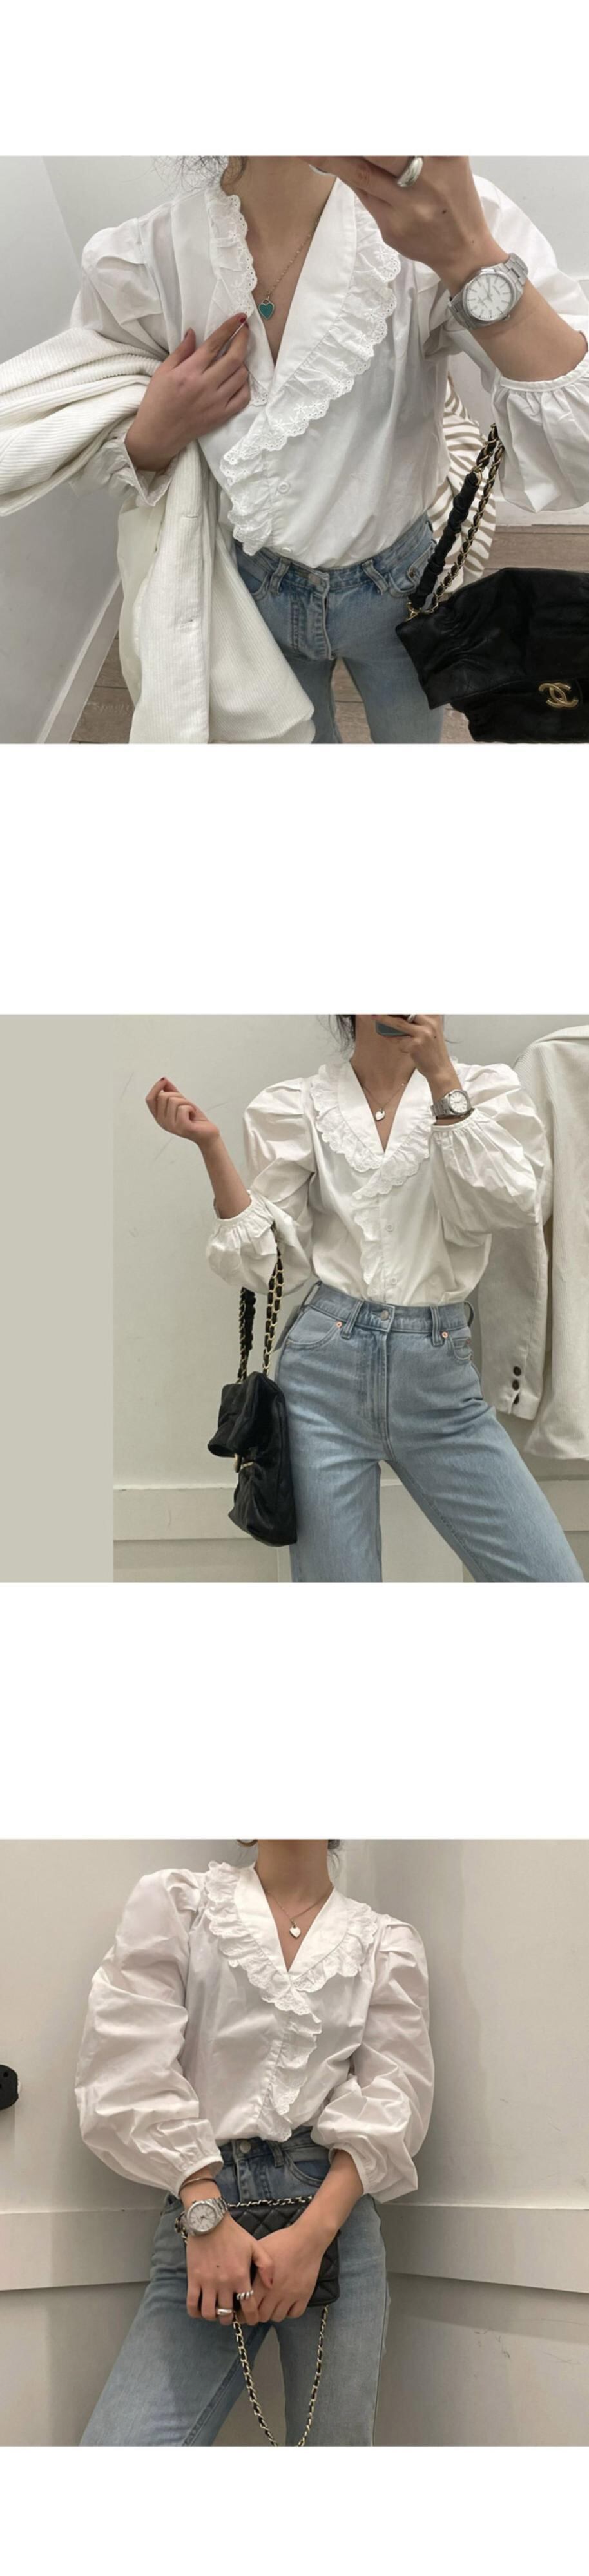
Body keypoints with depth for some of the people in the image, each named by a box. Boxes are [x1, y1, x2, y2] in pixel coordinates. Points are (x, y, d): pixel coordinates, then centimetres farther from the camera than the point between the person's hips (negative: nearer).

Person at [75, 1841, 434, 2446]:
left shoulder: (388, 1945, 10)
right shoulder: (173, 1902, 7)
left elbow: (390, 2105, 2)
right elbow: (130, 2072, -2)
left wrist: (313, 2232, -14)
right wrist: (208, 2216, -14)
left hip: (337, 2215, 1)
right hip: (200, 2202, -1)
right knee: (123, 2443, -17)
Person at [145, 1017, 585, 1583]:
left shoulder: (484, 1089, 6)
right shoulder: (295, 1109, 5)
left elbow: (512, 1203, -11)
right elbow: (257, 1261, 0)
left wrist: (441, 1078, -14)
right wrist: (210, 1143, -10)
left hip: (442, 1373, 1)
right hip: (327, 1369, -1)